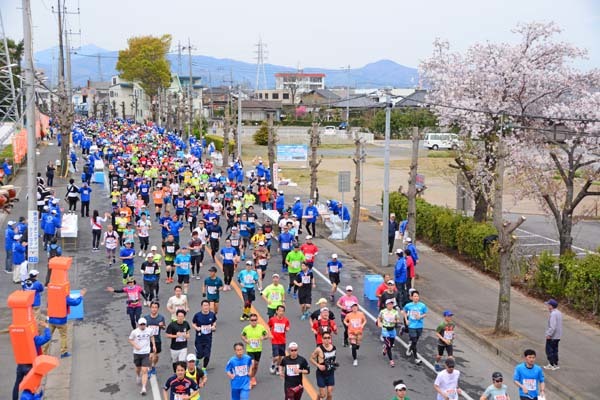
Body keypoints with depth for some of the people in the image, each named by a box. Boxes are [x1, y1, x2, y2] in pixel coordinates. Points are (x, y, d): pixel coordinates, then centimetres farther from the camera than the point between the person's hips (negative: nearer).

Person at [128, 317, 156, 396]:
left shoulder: (149, 331, -4)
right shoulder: (134, 332, -10)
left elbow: (152, 336, 16)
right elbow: (130, 340, 0)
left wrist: (153, 345, 9)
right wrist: (135, 345, -17)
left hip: (146, 353, -1)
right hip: (137, 353, 1)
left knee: (144, 371, -10)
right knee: (138, 368, 20)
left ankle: (143, 388, -10)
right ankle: (138, 376, 56)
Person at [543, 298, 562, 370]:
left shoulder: (553, 314, -24)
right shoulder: (559, 313, 7)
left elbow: (553, 326, -28)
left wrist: (549, 334, -20)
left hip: (552, 337, -9)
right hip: (557, 336, 9)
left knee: (549, 350, 2)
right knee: (555, 350, 17)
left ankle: (551, 365, 6)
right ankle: (556, 364, 23)